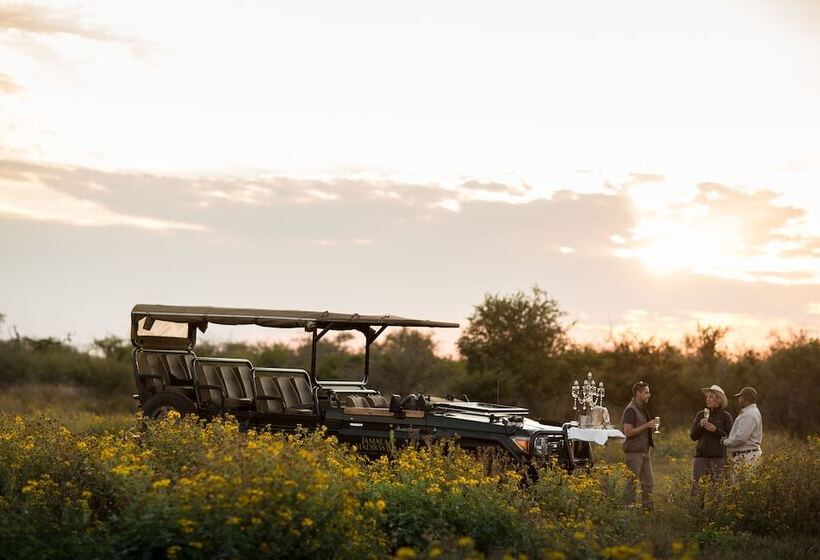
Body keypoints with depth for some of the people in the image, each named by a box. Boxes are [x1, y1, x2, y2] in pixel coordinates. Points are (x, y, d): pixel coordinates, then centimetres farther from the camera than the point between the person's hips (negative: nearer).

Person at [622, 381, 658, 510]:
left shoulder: (642, 409, 16)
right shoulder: (631, 410, -13)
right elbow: (628, 431, -22)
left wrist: (651, 427, 10)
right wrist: (646, 426, -20)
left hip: (644, 451, 9)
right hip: (633, 452, -9)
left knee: (649, 483, 8)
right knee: (632, 485, -5)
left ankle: (648, 508, 12)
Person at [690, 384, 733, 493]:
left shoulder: (725, 416, 2)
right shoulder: (700, 414, 11)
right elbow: (693, 436, 11)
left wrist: (715, 430, -15)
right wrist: (700, 426, -6)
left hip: (718, 456, -3)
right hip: (701, 455, 3)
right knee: (696, 485, -5)